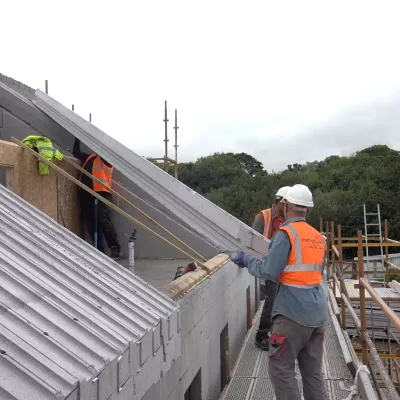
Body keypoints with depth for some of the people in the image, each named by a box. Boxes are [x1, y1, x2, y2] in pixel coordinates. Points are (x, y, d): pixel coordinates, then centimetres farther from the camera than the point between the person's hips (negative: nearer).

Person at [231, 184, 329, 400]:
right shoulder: (318, 237, 10)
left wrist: (246, 260, 1)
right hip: (318, 312, 8)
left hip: (293, 312, -7)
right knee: (313, 371, 14)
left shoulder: (286, 233, -11)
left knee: (281, 369, 2)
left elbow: (269, 272, -15)